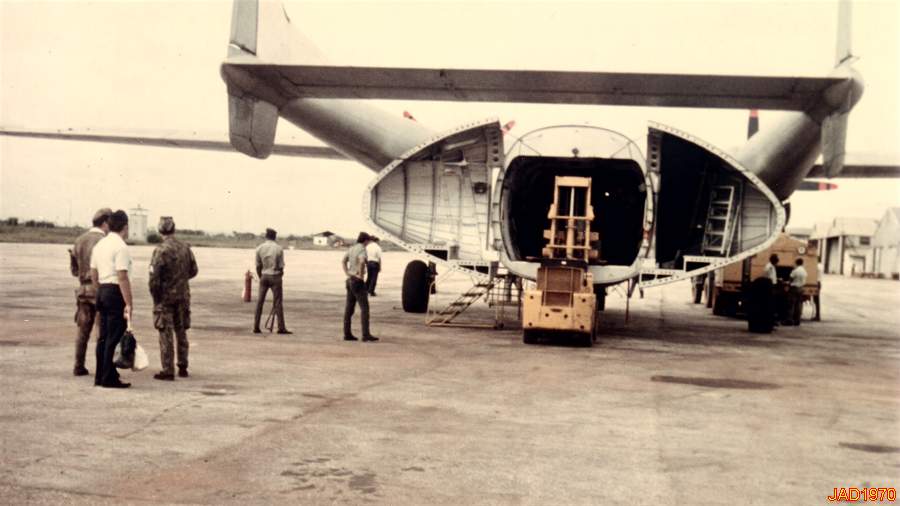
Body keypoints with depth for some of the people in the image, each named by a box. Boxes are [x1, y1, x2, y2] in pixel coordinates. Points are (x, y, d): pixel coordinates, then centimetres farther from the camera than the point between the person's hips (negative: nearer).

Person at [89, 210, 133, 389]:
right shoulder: (121, 247, -14)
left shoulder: (99, 244, 13)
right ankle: (108, 378, -1)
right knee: (114, 337, -4)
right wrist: (128, 303, -20)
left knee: (103, 336, 14)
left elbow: (93, 274, 17)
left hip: (102, 290, 9)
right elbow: (122, 277, -20)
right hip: (116, 293, -9)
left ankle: (100, 376, 19)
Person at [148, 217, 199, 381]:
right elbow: (193, 271, 10)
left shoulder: (160, 251, -15)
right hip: (183, 295, 5)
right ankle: (182, 368, 20)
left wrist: (155, 296, -6)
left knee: (166, 334, 0)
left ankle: (167, 371, 1)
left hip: (165, 296, -5)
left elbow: (154, 276, -17)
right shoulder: (186, 248, 1)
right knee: (181, 332, 15)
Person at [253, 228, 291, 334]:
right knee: (278, 302, 0)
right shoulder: (279, 249, -6)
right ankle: (281, 327, -3)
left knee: (260, 302, 7)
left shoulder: (259, 248, 0)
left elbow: (258, 266, 4)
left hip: (264, 276, 2)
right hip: (275, 277, -2)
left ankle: (256, 327, 7)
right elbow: (281, 266, -4)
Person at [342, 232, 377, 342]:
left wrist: (347, 274, 8)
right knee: (364, 308, -7)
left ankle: (347, 334, 9)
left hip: (350, 280, 9)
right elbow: (362, 261, -32)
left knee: (349, 308, 9)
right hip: (358, 282, -9)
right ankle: (366, 334, -10)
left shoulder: (351, 248, 13)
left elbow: (343, 261, 16)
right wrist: (361, 275, -20)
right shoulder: (362, 249, -14)